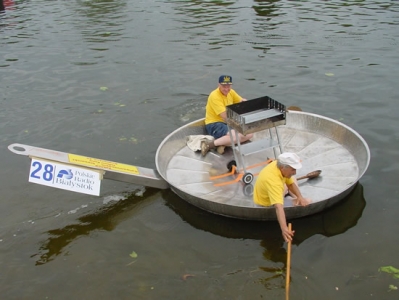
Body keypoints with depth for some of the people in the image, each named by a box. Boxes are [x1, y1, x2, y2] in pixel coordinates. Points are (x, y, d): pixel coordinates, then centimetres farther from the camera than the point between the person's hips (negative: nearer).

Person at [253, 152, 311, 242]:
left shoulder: (278, 164, -19)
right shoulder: (273, 181, -43)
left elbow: (291, 183, -1)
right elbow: (278, 207, -55)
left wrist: (300, 197, -15)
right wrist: (284, 229, -65)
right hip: (268, 204, -8)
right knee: (307, 202, -8)